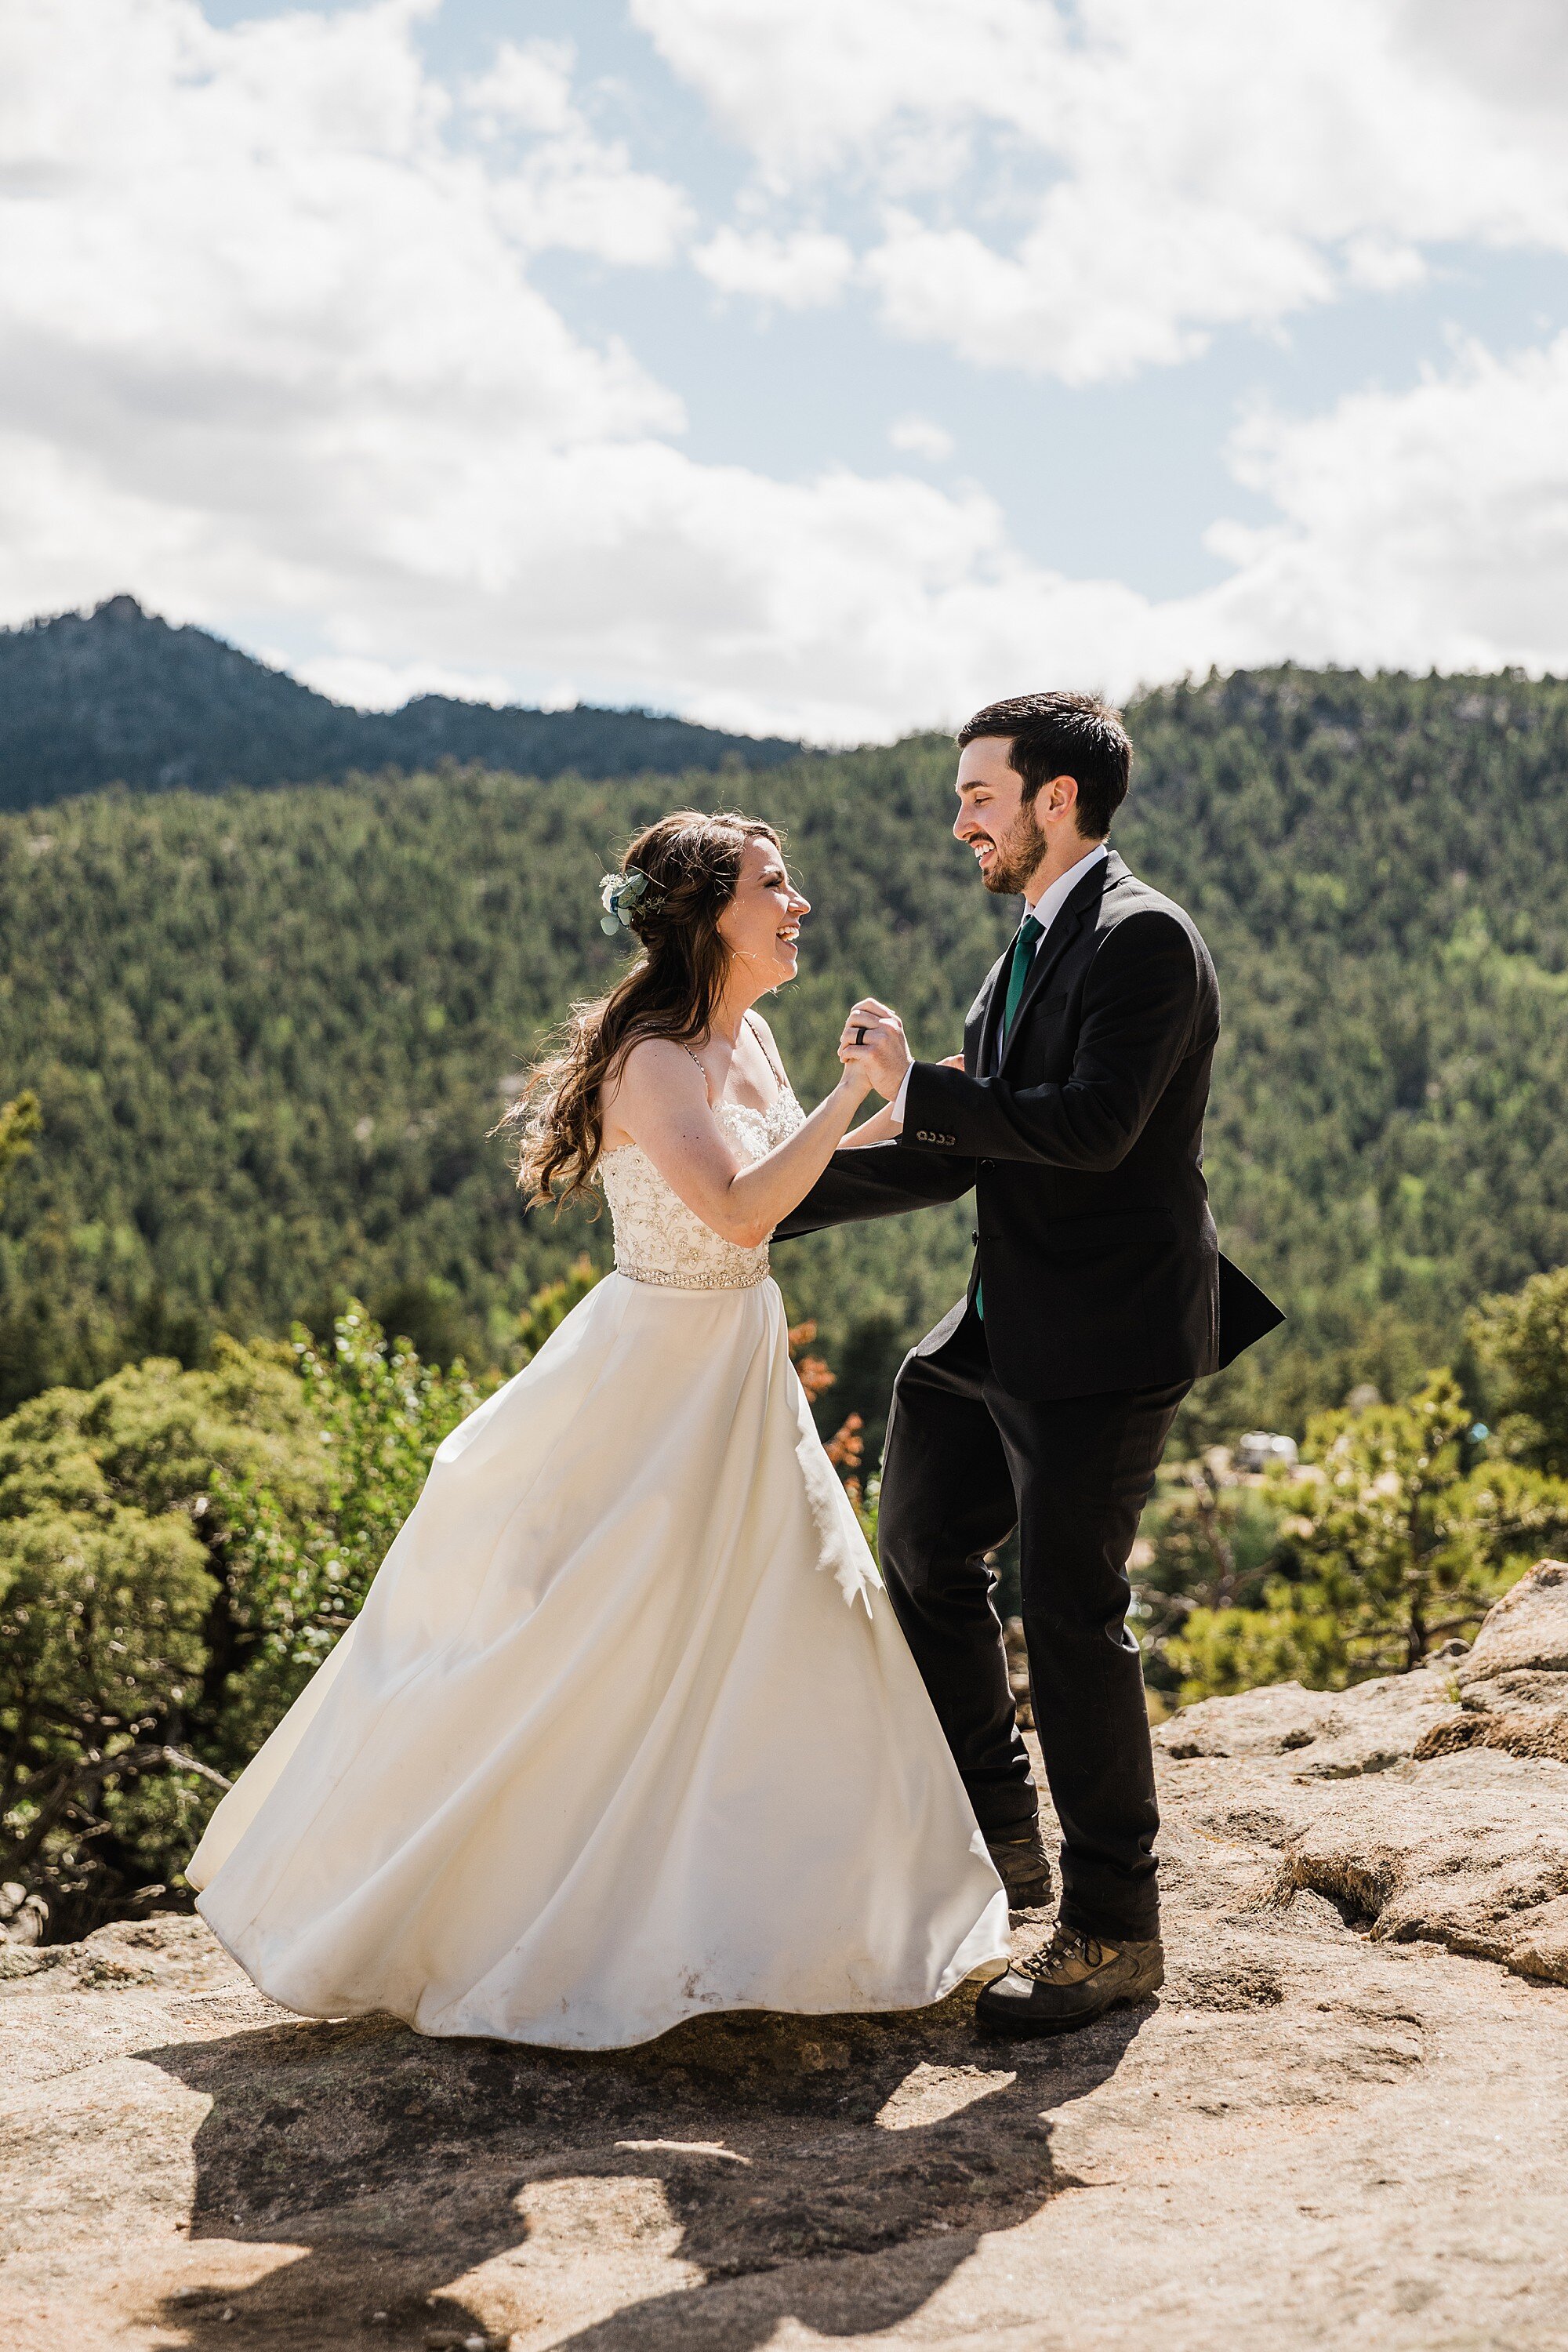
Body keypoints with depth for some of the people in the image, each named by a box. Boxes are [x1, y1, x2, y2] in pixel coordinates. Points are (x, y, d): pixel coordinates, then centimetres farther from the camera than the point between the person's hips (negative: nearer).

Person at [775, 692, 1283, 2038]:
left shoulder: (1143, 939, -13)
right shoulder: (1029, 954, 16)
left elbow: (1092, 1125, -26)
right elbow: (958, 1156, 16)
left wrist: (915, 1084, -19)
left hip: (1106, 1343, -10)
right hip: (1010, 1331, 10)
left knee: (1069, 1612, -4)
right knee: (924, 1553, 18)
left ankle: (1114, 1930, 10)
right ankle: (999, 1837, 34)